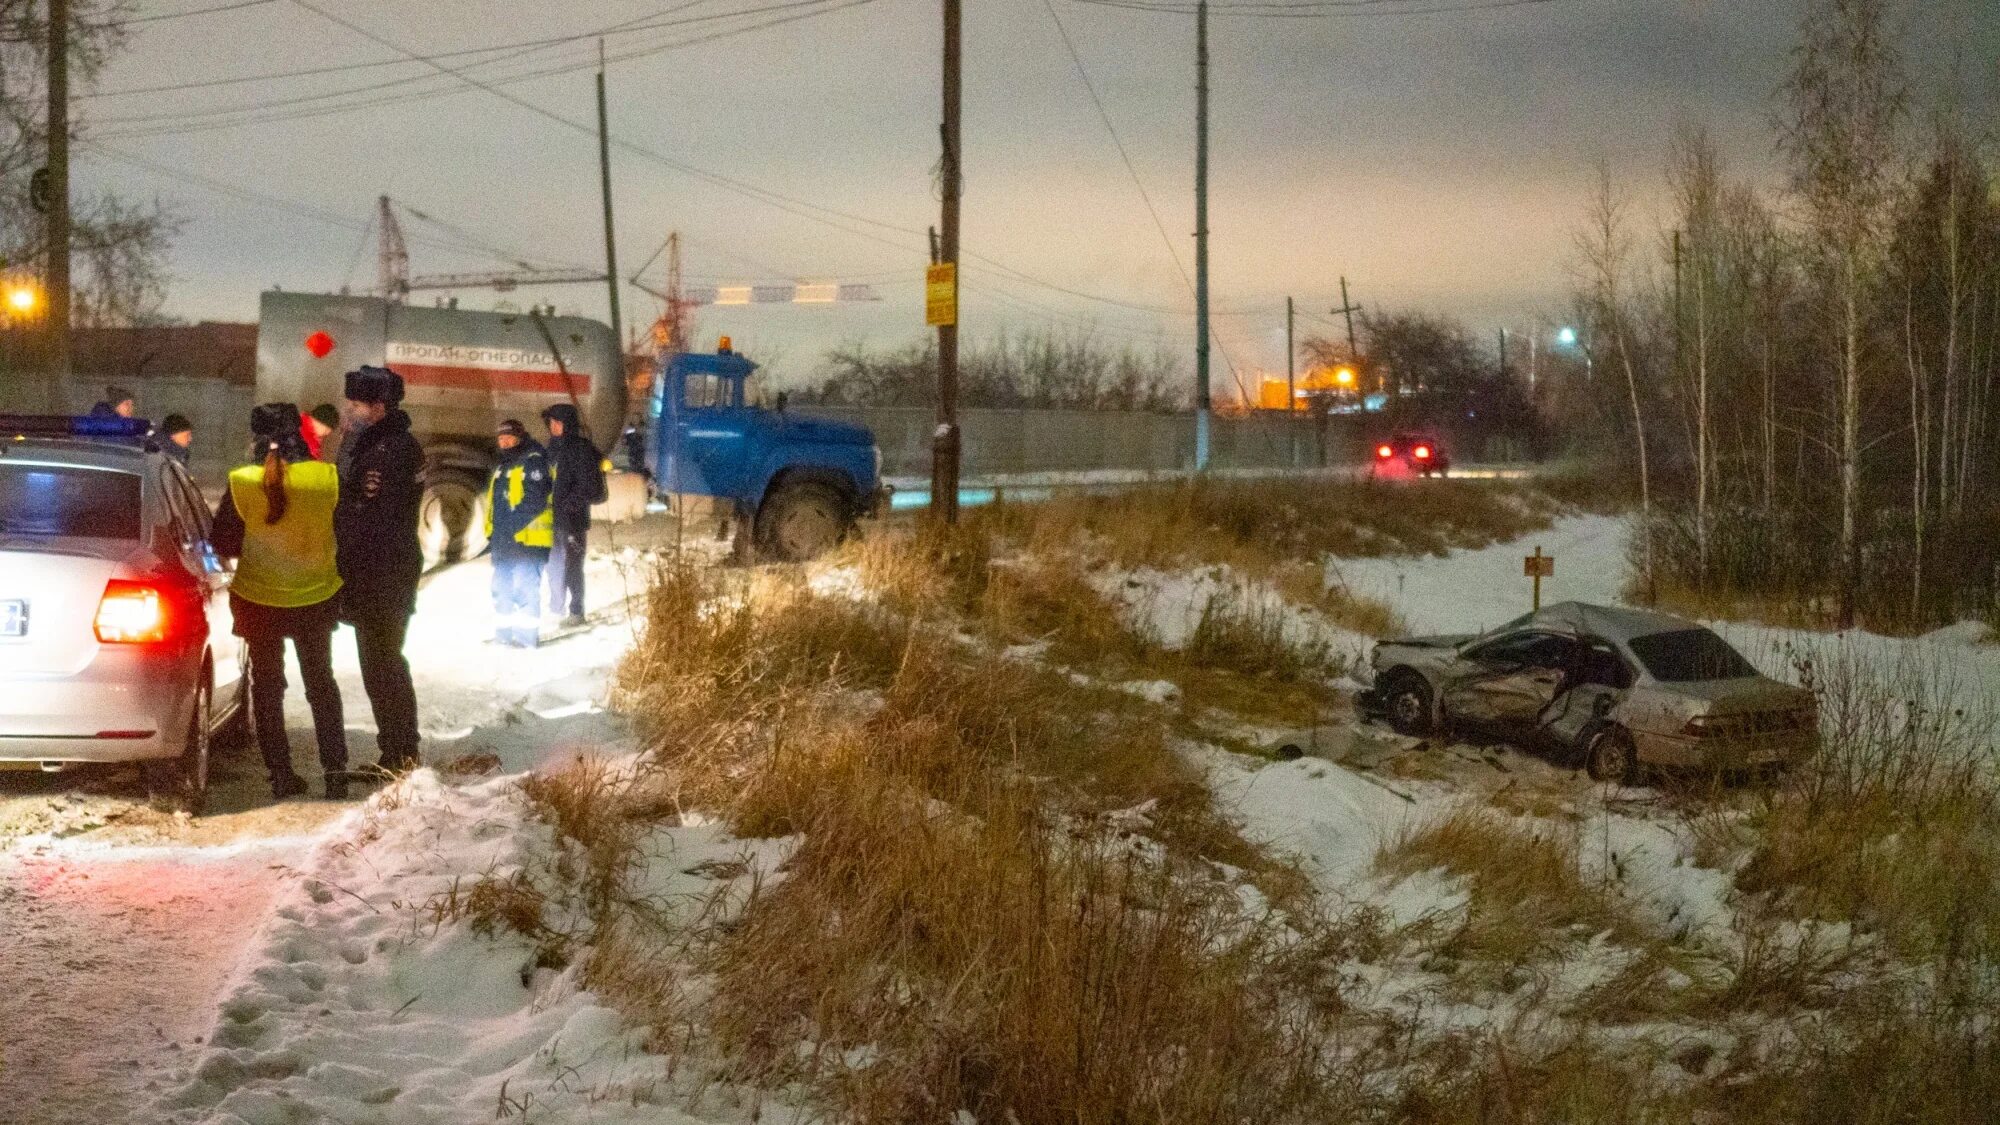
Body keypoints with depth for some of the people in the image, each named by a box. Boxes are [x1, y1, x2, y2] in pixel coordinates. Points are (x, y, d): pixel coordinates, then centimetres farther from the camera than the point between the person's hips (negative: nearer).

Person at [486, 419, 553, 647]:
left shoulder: (533, 461, -9)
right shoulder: (504, 466, 21)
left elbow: (535, 500, -19)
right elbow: (494, 501, 26)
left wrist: (511, 525, -21)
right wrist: (492, 530, 13)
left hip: (527, 537, -10)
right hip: (503, 541, 10)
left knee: (525, 586, -10)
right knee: (502, 586, 14)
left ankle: (527, 634, -5)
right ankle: (503, 632, 22)